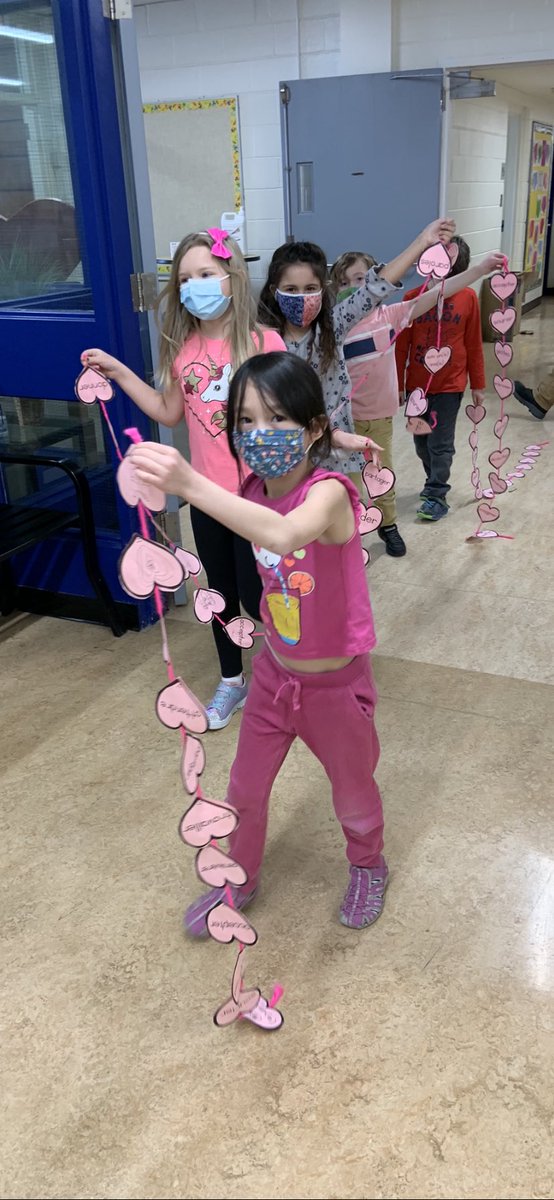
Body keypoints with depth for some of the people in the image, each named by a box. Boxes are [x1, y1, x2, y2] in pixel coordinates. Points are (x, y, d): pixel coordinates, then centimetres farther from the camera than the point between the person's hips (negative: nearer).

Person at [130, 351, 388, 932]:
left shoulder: (328, 491, -29)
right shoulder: (256, 490, -8)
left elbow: (284, 536, -52)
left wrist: (191, 484, -60)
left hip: (334, 682, -5)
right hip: (274, 671, 5)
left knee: (352, 794, 20)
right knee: (245, 790, 20)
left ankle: (368, 867, 51)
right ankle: (240, 879, 46)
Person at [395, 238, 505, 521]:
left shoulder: (468, 297, -7)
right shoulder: (413, 298, -7)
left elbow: (474, 345, -1)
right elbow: (402, 346, -1)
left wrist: (478, 385, 3)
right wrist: (398, 385, 1)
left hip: (450, 384, -2)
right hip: (417, 384, 2)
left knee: (440, 444, 1)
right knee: (421, 441, 15)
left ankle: (437, 495, 12)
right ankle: (435, 481, 36)